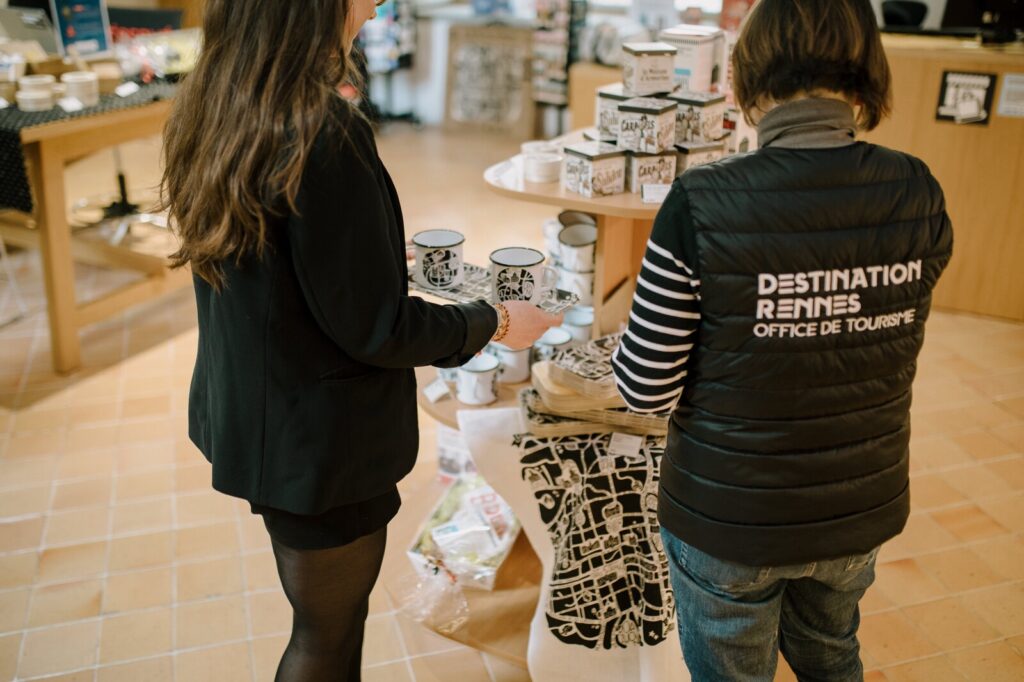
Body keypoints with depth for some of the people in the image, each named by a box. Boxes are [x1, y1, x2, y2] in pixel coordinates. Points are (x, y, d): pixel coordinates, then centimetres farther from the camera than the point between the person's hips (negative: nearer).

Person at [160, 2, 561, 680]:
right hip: (319, 442, -8)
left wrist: (380, 258, 20)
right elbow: (375, 330, -22)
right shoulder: (324, 134, -28)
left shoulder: (208, 109, -1)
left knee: (328, 612, 28)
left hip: (244, 413, 8)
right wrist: (495, 322, -8)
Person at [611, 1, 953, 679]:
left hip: (729, 520, -4)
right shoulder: (918, 195, -12)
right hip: (861, 509, 4)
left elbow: (646, 388, -19)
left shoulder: (703, 204, -25)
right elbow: (896, 340, 5)